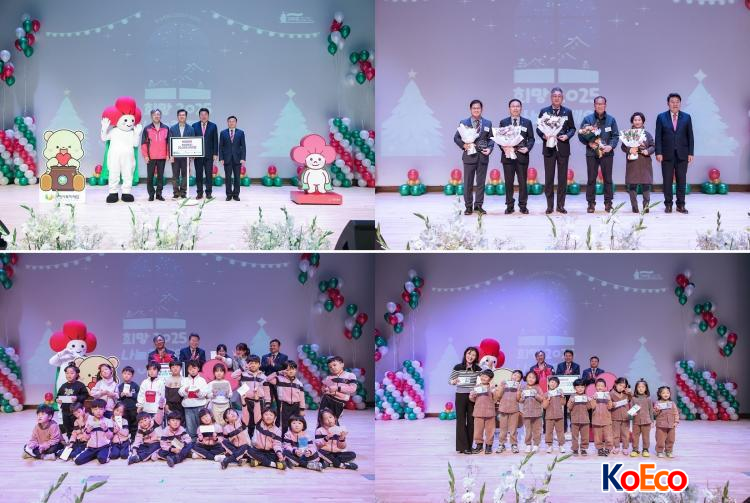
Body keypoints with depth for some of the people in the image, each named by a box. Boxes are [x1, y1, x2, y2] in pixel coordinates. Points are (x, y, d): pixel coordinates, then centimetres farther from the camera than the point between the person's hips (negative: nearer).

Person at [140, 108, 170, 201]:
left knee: (160, 176, 5)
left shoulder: (166, 129, 9)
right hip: (151, 157, -2)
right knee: (150, 176, 2)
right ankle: (151, 194, 8)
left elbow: (168, 142, 11)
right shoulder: (147, 129, 2)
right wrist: (145, 155, -6)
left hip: (162, 157, 2)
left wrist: (168, 154, 4)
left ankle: (159, 193, 11)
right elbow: (144, 143, 1)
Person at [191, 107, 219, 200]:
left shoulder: (213, 126, 4)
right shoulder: (194, 126, 6)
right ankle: (200, 192, 8)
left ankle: (208, 192, 5)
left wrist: (215, 154, -4)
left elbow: (215, 141, 3)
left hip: (209, 154, -1)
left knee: (209, 174, -1)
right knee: (198, 174, 3)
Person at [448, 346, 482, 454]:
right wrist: (454, 381, -19)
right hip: (460, 396, -2)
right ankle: (462, 446, -2)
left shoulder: (477, 369, 3)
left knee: (471, 421, 4)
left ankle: (468, 446, 10)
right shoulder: (458, 367, -1)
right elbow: (450, 380, 3)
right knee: (461, 421, -3)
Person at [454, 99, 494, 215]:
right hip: (469, 155, -2)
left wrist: (489, 148, -9)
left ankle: (478, 205, 13)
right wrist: (463, 145, -13)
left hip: (483, 156, 2)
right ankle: (468, 206, 8)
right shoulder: (464, 123, 4)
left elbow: (491, 139, 9)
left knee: (481, 182, 5)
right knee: (468, 183, 1)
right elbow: (456, 138, 4)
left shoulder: (487, 123, 9)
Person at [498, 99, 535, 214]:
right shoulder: (503, 122, 8)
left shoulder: (527, 122, 8)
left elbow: (531, 138, 7)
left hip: (522, 155, 0)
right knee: (508, 182, 3)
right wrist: (504, 147, -13)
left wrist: (527, 148, -11)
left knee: (522, 182, 1)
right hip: (508, 155, 0)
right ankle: (509, 206, 10)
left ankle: (523, 205, 9)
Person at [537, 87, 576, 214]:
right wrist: (543, 135, -13)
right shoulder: (544, 111, 5)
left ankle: (561, 205, 9)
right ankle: (549, 205, 7)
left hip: (563, 148, 1)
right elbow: (538, 128, 6)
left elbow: (572, 128, 9)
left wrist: (567, 136, -10)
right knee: (549, 178, 1)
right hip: (549, 148, -1)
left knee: (563, 178, 3)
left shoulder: (568, 112, 7)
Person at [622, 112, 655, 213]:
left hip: (645, 163, 1)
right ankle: (634, 207, 3)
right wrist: (629, 150, -16)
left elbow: (653, 146, 8)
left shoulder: (647, 134, 11)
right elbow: (623, 146, 4)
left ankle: (646, 206, -2)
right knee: (632, 185, -2)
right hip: (632, 162, -1)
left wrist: (648, 151, -13)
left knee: (646, 185, -5)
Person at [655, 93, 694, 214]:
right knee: (667, 180, 2)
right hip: (667, 154, -1)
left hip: (682, 154, 1)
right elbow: (658, 136, 1)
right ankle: (668, 205, 9)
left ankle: (681, 205, 8)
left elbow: (690, 136, 6)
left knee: (681, 180, 2)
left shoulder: (686, 117, 6)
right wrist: (658, 152, -7)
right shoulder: (661, 117, 3)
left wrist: (690, 153, 0)